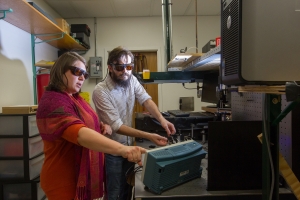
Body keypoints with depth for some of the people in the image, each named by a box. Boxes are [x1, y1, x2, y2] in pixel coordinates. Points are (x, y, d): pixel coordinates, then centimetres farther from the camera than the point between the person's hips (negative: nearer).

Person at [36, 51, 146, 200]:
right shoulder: (53, 102, -24)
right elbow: (80, 133, -40)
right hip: (65, 181, -9)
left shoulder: (74, 97, 7)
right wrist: (122, 149, -52)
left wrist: (102, 126, -2)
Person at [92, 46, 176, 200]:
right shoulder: (100, 91, -24)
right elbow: (117, 127, -26)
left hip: (128, 146, 6)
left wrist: (161, 119, -32)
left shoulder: (132, 80, -5)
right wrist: (149, 136, -33)